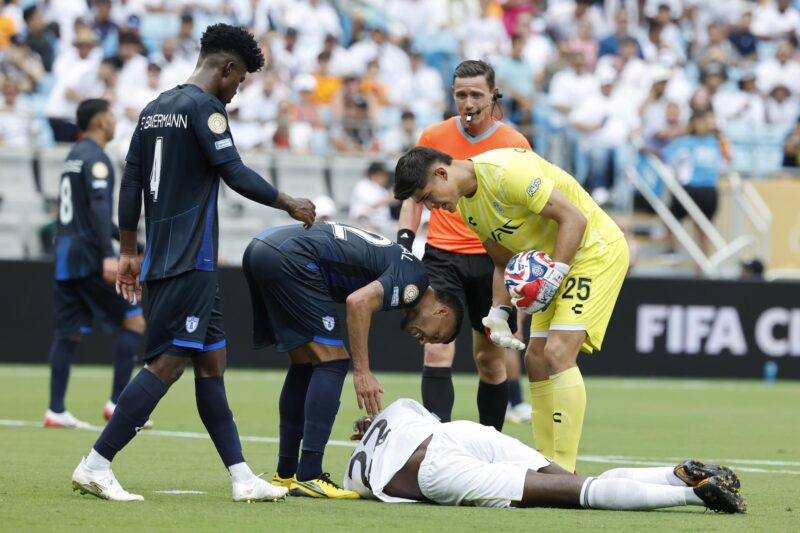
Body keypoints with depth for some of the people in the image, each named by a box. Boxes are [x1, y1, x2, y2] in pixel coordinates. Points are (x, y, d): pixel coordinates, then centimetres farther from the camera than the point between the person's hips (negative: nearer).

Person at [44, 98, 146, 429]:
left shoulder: (75, 156, 19)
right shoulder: (94, 158, -10)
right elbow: (98, 208, -22)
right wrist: (108, 256, -29)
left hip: (66, 253, 9)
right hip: (89, 256, -9)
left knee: (68, 333, 8)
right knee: (134, 322, -4)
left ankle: (56, 411, 4)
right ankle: (117, 403, -9)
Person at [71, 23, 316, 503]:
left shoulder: (155, 109, 15)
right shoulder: (204, 107, -10)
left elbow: (131, 183, 17)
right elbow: (235, 174, -15)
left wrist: (129, 252, 21)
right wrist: (290, 205, -2)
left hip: (162, 260, 10)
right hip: (190, 262, -10)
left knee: (211, 361, 9)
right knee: (168, 363, -10)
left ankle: (243, 478, 9)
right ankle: (96, 466, -13)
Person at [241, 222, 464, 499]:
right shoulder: (415, 278, -2)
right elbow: (358, 303, -16)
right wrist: (362, 372, -12)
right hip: (289, 258, -10)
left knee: (305, 364, 17)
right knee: (331, 361, -5)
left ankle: (285, 474, 21)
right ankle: (308, 476, -10)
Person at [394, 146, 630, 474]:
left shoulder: (505, 171, -25)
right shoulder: (465, 205, 5)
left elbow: (573, 217, -24)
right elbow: (504, 262, 14)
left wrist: (553, 276, -26)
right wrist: (498, 313, 0)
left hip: (595, 248, -10)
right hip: (551, 262, 10)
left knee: (558, 354, -19)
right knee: (536, 359, 6)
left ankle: (565, 474, -18)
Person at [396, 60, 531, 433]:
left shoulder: (515, 144, -1)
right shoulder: (433, 137, 3)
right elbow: (414, 195, 14)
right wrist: (405, 238, 1)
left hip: (492, 259, 0)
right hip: (442, 257, 0)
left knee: (490, 360, 7)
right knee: (438, 352, -15)